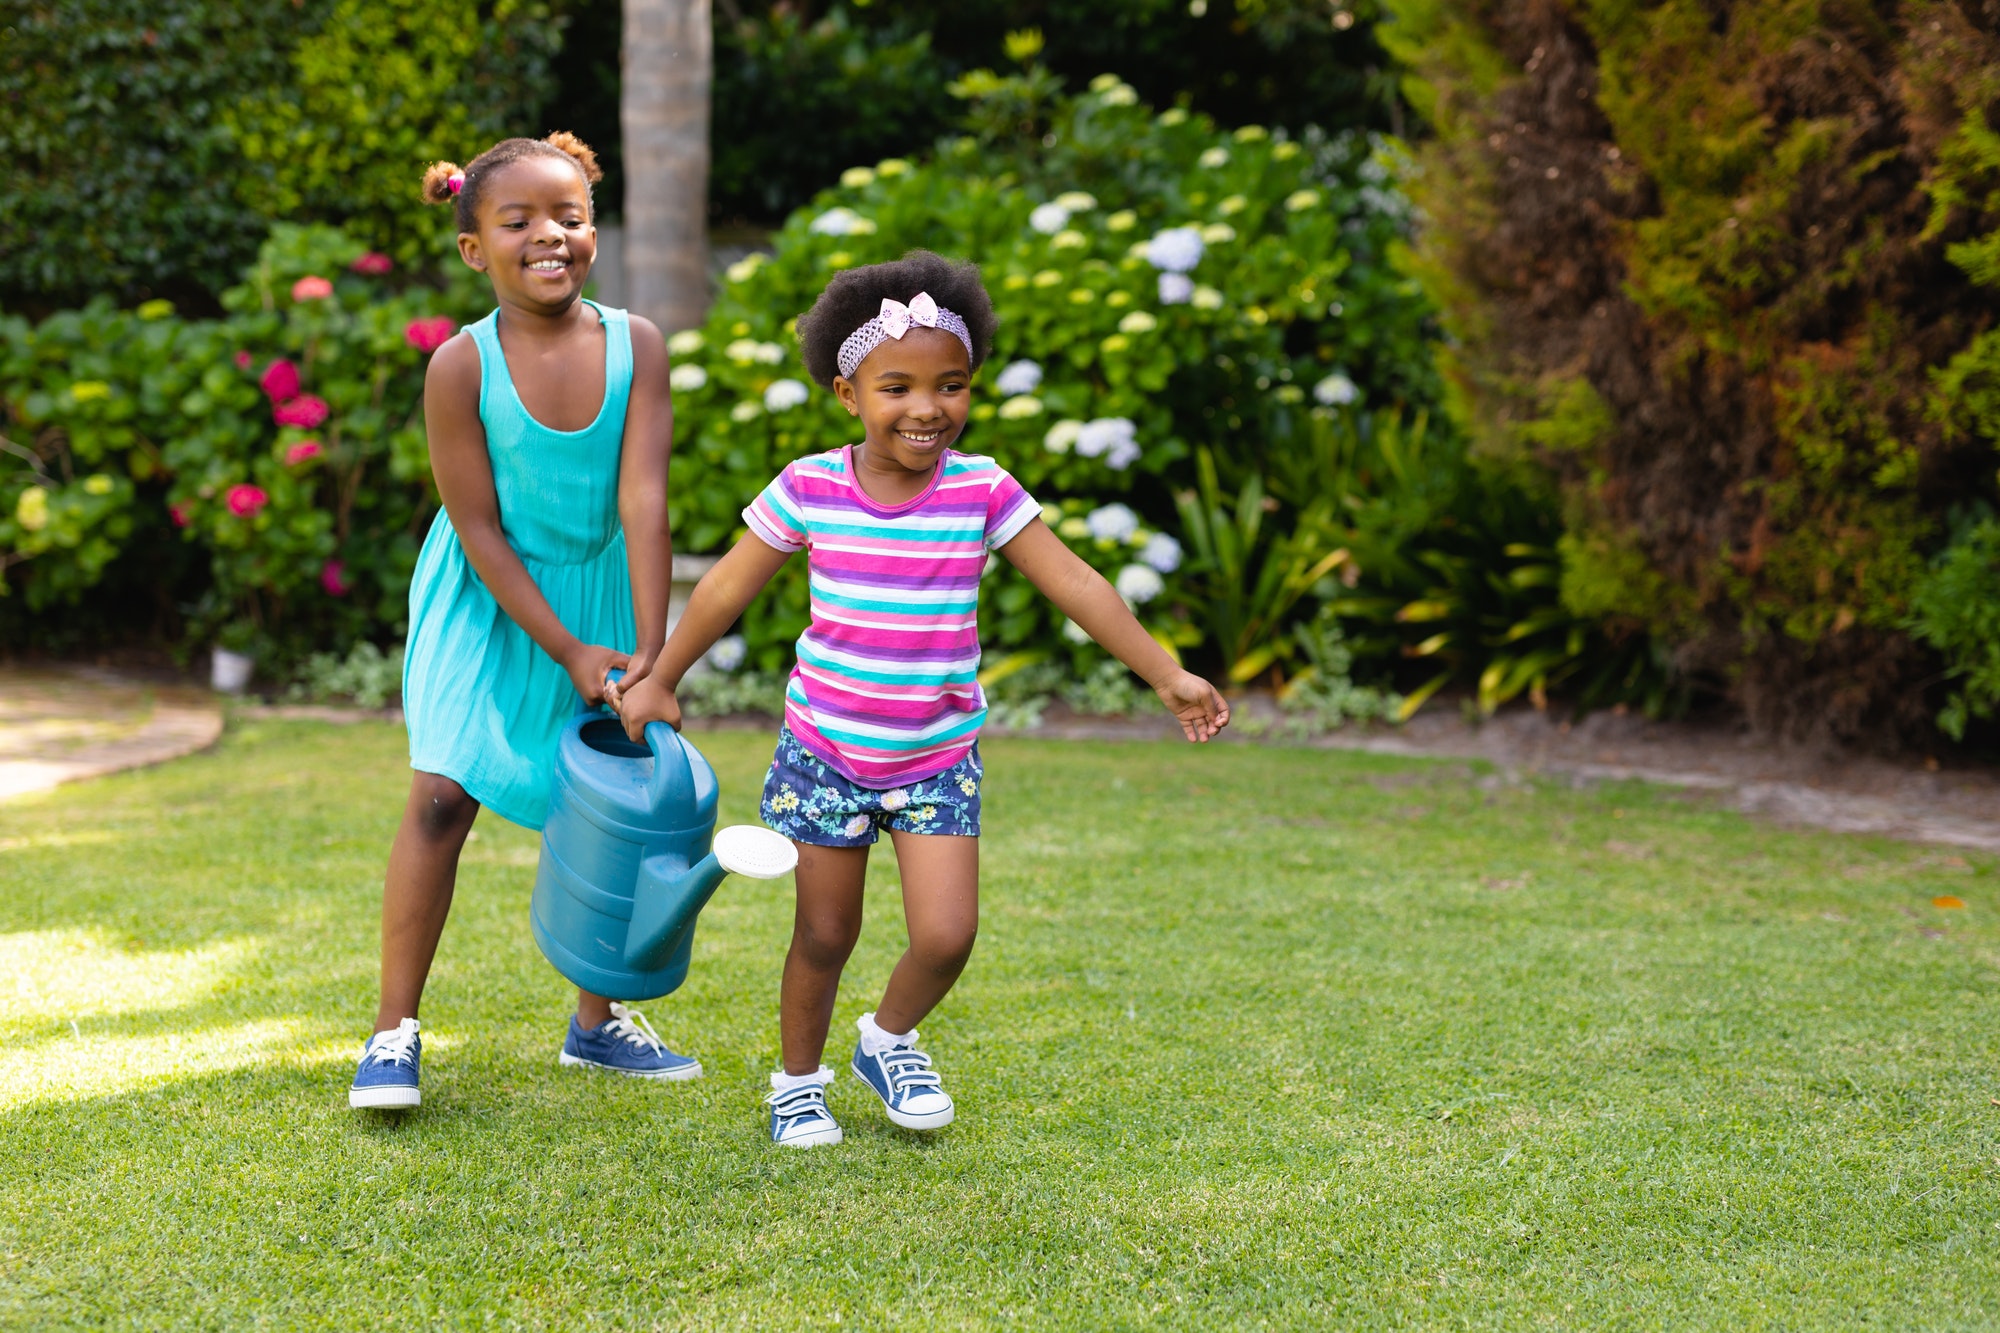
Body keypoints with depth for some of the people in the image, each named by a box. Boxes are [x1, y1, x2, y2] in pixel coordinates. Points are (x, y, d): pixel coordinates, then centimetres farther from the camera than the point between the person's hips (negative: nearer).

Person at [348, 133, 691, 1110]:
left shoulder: (634, 347, -15)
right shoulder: (461, 367, -20)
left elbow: (643, 503, -19)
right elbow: (480, 531, -17)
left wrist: (649, 654, -23)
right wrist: (567, 652, -19)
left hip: (598, 590, 3)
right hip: (488, 601, -3)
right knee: (443, 796, -10)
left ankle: (598, 1019, 25)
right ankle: (394, 1030, 0)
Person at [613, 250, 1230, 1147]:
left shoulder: (982, 491, -8)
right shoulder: (808, 491, -8)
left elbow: (1075, 585, -6)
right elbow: (728, 588, 3)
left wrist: (1166, 675, -8)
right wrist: (659, 682, 8)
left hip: (937, 761, 1)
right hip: (826, 754, 0)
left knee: (946, 937, -7)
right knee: (825, 934, 9)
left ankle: (891, 1039, 24)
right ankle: (799, 1081, 32)